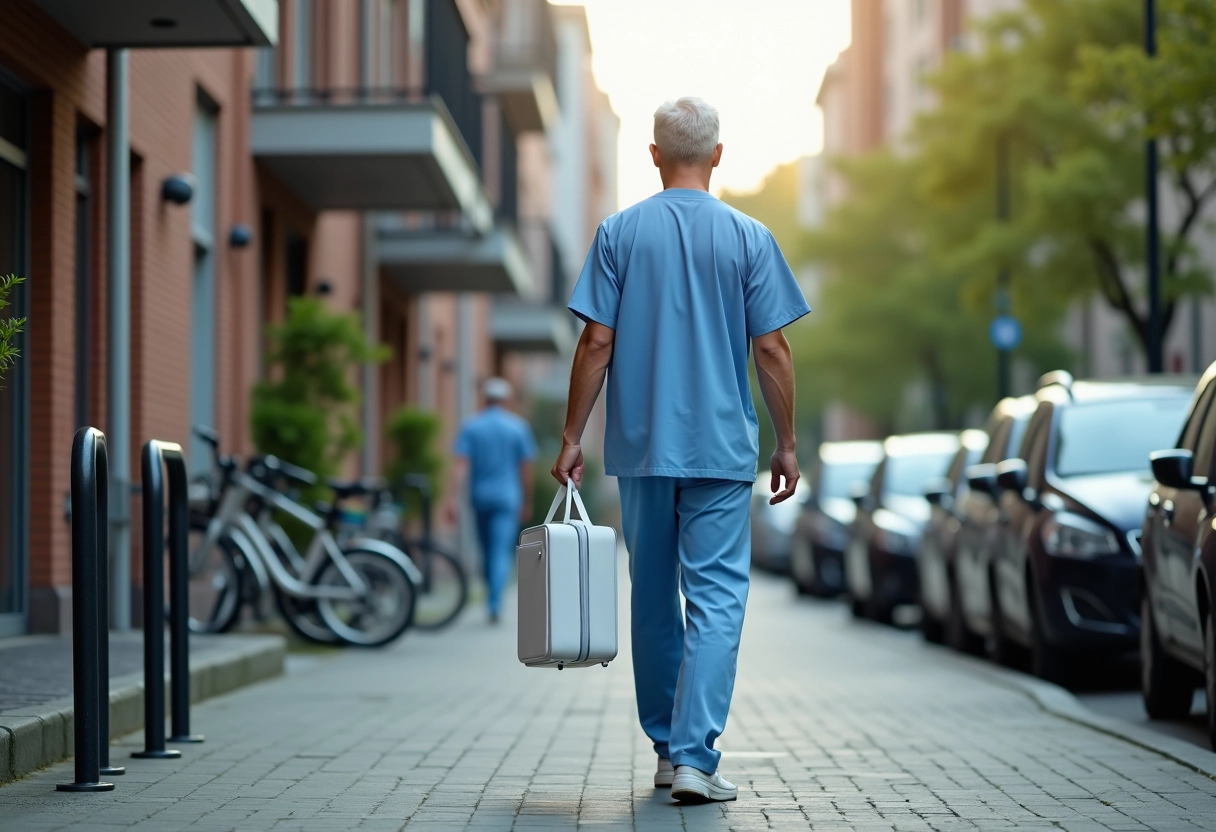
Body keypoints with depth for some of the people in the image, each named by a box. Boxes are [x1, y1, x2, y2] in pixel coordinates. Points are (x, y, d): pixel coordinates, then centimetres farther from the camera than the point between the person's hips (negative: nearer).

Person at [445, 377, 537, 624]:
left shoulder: (470, 427, 1)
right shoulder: (518, 427, -1)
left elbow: (460, 465, -7)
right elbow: (525, 468, 2)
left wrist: (452, 499, -11)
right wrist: (527, 502, 12)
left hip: (480, 496, 2)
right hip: (507, 497, -2)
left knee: (487, 550, 16)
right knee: (502, 551, -7)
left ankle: (494, 599, 27)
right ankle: (495, 603, -22)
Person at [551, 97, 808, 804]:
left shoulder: (619, 233, 1)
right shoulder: (749, 238, -2)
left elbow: (597, 344, -3)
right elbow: (771, 351, -2)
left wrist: (572, 439, 4)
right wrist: (787, 445, 6)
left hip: (641, 447, 2)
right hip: (722, 447, -2)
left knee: (654, 599, 13)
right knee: (717, 599, -3)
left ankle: (668, 747, 22)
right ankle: (695, 758, -14)